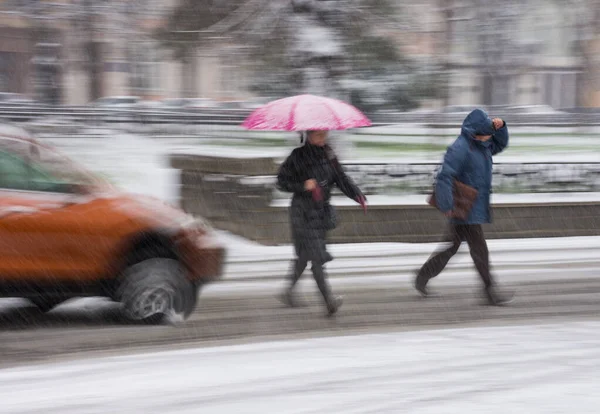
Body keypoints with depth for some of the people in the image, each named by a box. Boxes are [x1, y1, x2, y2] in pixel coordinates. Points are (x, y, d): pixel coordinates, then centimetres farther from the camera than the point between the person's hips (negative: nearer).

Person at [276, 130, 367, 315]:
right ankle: (329, 299, -16)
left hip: (322, 210, 7)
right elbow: (282, 181, -7)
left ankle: (289, 291, 31)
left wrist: (358, 195, -3)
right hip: (303, 212, -7)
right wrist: (303, 186, -21)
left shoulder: (328, 153, 7)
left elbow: (341, 178, 10)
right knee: (316, 255, -11)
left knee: (305, 255, 15)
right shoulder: (298, 156, -10)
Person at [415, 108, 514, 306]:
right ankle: (491, 292, 0)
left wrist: (500, 127, 4)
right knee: (480, 250, -5)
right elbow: (444, 177, -25)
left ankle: (423, 277, 28)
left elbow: (500, 144, 26)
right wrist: (446, 206, -24)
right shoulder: (460, 148, -20)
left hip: (476, 209, 10)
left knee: (453, 246, 18)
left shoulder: (482, 145, 9)